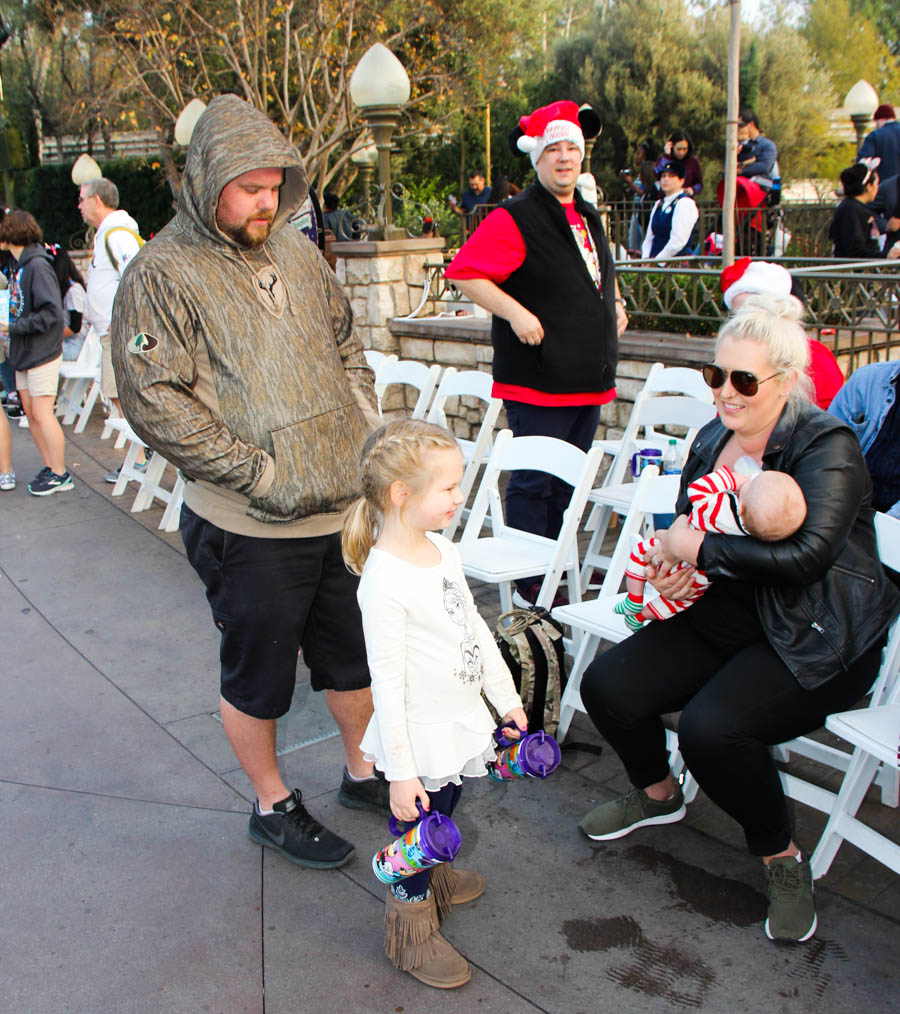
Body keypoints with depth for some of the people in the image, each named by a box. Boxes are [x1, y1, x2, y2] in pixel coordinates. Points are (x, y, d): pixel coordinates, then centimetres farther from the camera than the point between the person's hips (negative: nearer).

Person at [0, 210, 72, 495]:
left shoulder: (37, 266, -15)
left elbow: (51, 313, -21)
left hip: (42, 352, -9)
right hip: (24, 353, 9)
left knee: (42, 414, -5)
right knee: (30, 413, 10)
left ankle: (60, 474, 4)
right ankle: (49, 468, 19)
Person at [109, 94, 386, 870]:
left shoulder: (295, 249, 9)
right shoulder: (162, 274, -11)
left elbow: (346, 345, 19)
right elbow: (152, 401, -17)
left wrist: (365, 426, 5)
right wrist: (259, 474, -19)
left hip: (345, 504, 6)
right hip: (250, 525, -6)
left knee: (353, 651, 20)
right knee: (258, 672, 11)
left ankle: (365, 771, 42)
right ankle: (273, 805, 33)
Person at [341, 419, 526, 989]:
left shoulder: (442, 550, -1)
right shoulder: (384, 580, -28)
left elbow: (475, 627, 10)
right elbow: (387, 681, -24)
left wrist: (506, 698, 15)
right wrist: (400, 772, -20)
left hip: (460, 724, 8)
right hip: (420, 738, -8)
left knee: (444, 814, 28)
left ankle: (435, 877, 55)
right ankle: (411, 928, 35)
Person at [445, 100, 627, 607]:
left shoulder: (590, 218, 18)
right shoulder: (514, 218, -9)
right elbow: (465, 273, -15)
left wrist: (616, 304, 17)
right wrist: (515, 312, -23)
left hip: (590, 381, 8)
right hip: (538, 382, -8)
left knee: (569, 481, 16)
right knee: (534, 483, -2)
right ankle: (529, 584, 9)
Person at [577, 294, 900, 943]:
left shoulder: (827, 447, -14)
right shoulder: (712, 441, 8)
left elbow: (806, 556, -27)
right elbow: (686, 529, 19)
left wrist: (700, 549, -19)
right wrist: (669, 565, -5)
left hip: (815, 645, -7)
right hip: (723, 622, 7)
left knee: (712, 726, -30)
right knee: (607, 685, -8)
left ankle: (783, 857, -1)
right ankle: (658, 793, 23)